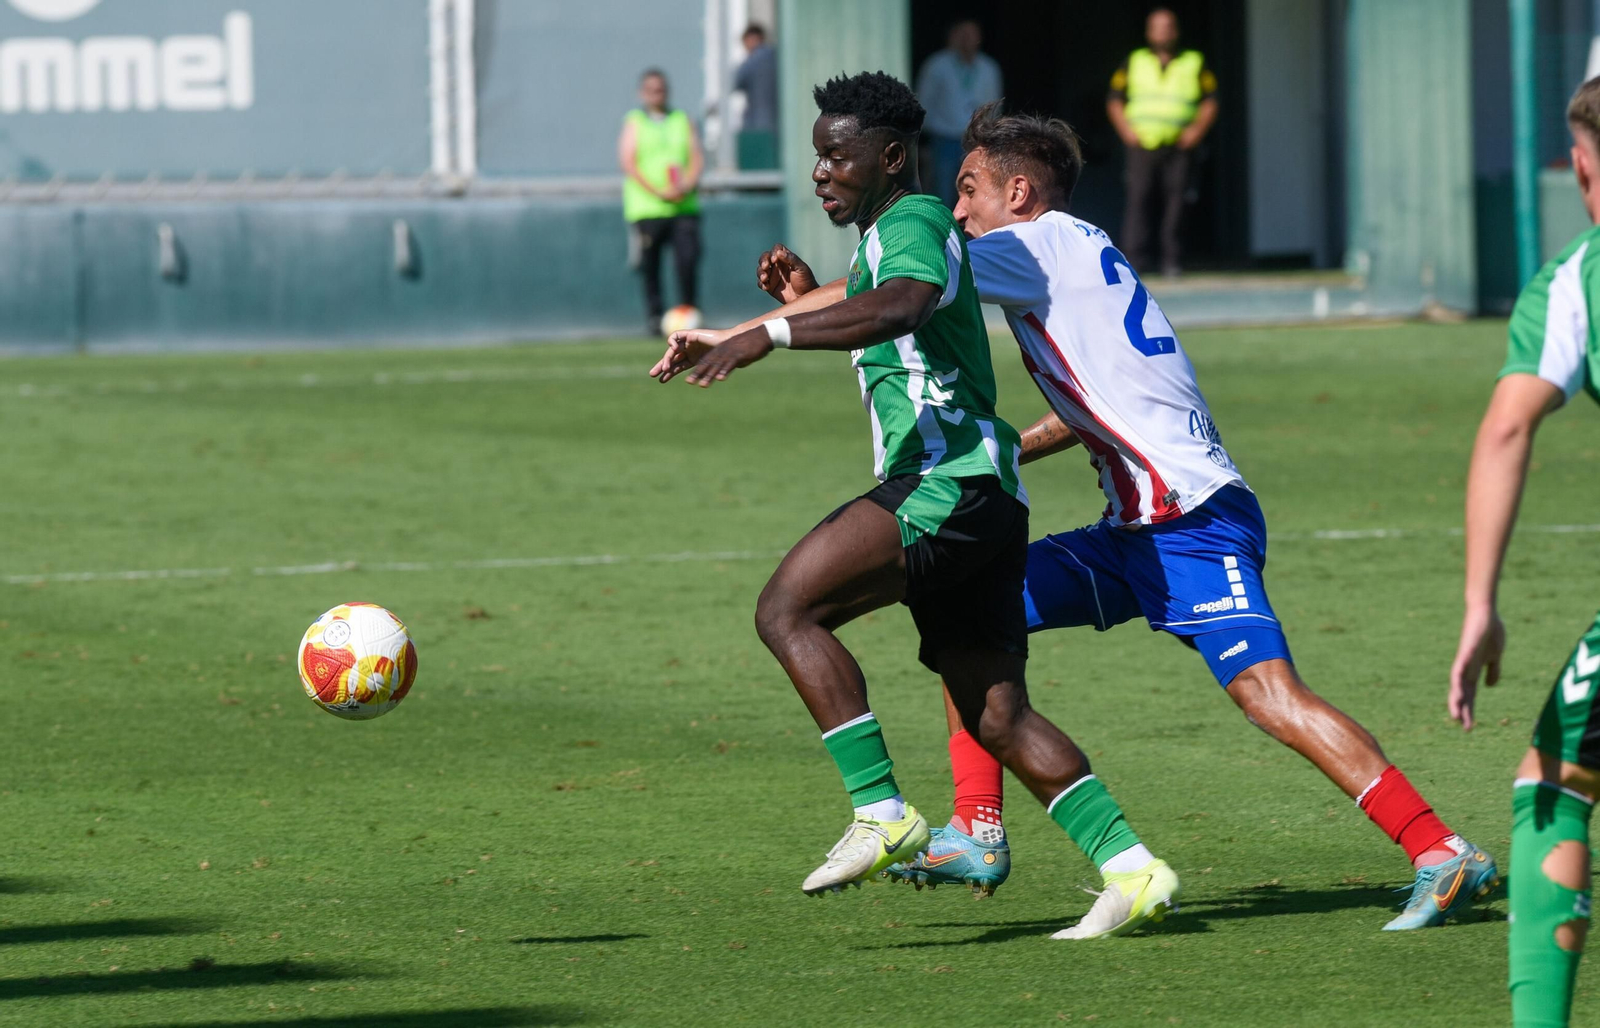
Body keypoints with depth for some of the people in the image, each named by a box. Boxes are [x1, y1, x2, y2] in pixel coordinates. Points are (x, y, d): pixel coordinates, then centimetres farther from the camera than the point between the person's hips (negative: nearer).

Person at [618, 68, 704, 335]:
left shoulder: (682, 121, 15)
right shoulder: (634, 123, 7)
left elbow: (697, 158, 9)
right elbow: (628, 163, -3)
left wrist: (686, 185, -12)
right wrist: (658, 192, -14)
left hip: (684, 206, 2)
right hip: (647, 208, -2)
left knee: (688, 259, -10)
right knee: (650, 265, -3)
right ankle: (654, 315, 4)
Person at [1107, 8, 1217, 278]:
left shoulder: (1195, 64, 14)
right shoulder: (1133, 63, 15)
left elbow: (1210, 102, 10)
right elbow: (1114, 101, 13)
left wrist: (1196, 131, -5)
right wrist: (1126, 131, -3)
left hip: (1178, 146, 0)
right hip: (1142, 146, 0)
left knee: (1174, 202, -5)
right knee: (1138, 197, -13)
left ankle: (1172, 261, 0)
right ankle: (1135, 258, -16)